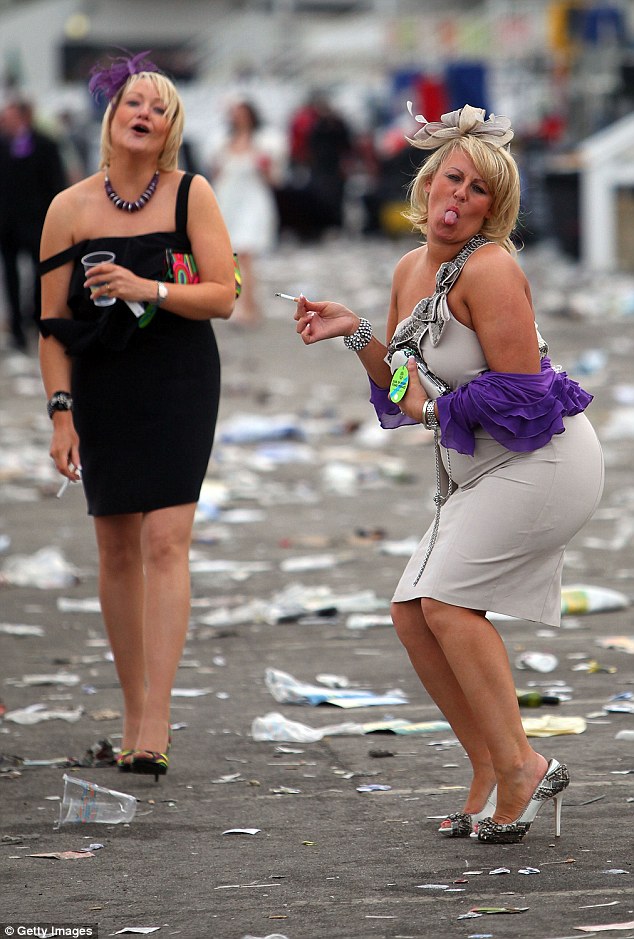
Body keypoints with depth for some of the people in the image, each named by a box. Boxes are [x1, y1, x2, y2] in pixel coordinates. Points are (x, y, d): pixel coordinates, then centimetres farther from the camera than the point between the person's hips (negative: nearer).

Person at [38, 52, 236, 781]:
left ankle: (155, 727, -17)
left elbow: (222, 297, -4)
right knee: (117, 550, 5)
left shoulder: (192, 196, 0)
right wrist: (60, 412, -4)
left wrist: (148, 289, -19)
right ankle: (133, 714, 15)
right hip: (102, 389, 2)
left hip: (179, 385, -2)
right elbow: (53, 323, 3)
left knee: (164, 539, -12)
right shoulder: (70, 210, 2)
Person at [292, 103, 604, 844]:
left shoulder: (490, 269, -19)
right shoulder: (410, 270, 8)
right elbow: (403, 388, 18)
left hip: (541, 462, -9)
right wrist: (355, 335, 2)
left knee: (446, 599, -16)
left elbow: (520, 393, -22)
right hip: (477, 473, 9)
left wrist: (436, 409, -11)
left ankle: (519, 768, -10)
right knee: (412, 614, 3)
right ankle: (490, 778, 10)